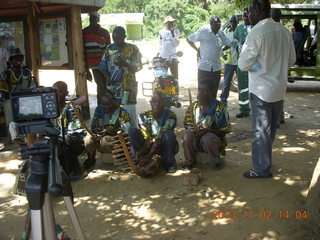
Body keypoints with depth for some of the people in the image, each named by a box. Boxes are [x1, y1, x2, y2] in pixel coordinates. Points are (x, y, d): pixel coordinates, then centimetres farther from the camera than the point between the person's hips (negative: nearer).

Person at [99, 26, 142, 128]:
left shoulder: (132, 49, -3)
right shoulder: (109, 49, 9)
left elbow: (137, 67, -5)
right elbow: (103, 65, 13)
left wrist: (125, 64, -23)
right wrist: (107, 77, -5)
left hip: (128, 86, -3)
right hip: (112, 86, 4)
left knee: (129, 111, -6)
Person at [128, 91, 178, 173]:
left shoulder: (170, 116, -17)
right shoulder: (144, 116, -7)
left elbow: (162, 137, -26)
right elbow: (146, 138, -15)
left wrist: (150, 154, -33)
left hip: (166, 147, -2)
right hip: (149, 147, 2)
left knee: (169, 133, -34)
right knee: (132, 131, -18)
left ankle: (169, 164, -18)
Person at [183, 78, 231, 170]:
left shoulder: (219, 107, -7)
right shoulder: (193, 106, 4)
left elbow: (225, 130, -7)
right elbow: (187, 125, 9)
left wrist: (209, 130, -23)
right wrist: (194, 129, -15)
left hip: (214, 136, -3)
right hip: (196, 140, 3)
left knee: (208, 138, -36)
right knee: (187, 134, -28)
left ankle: (216, 162, -8)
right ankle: (189, 161, -7)